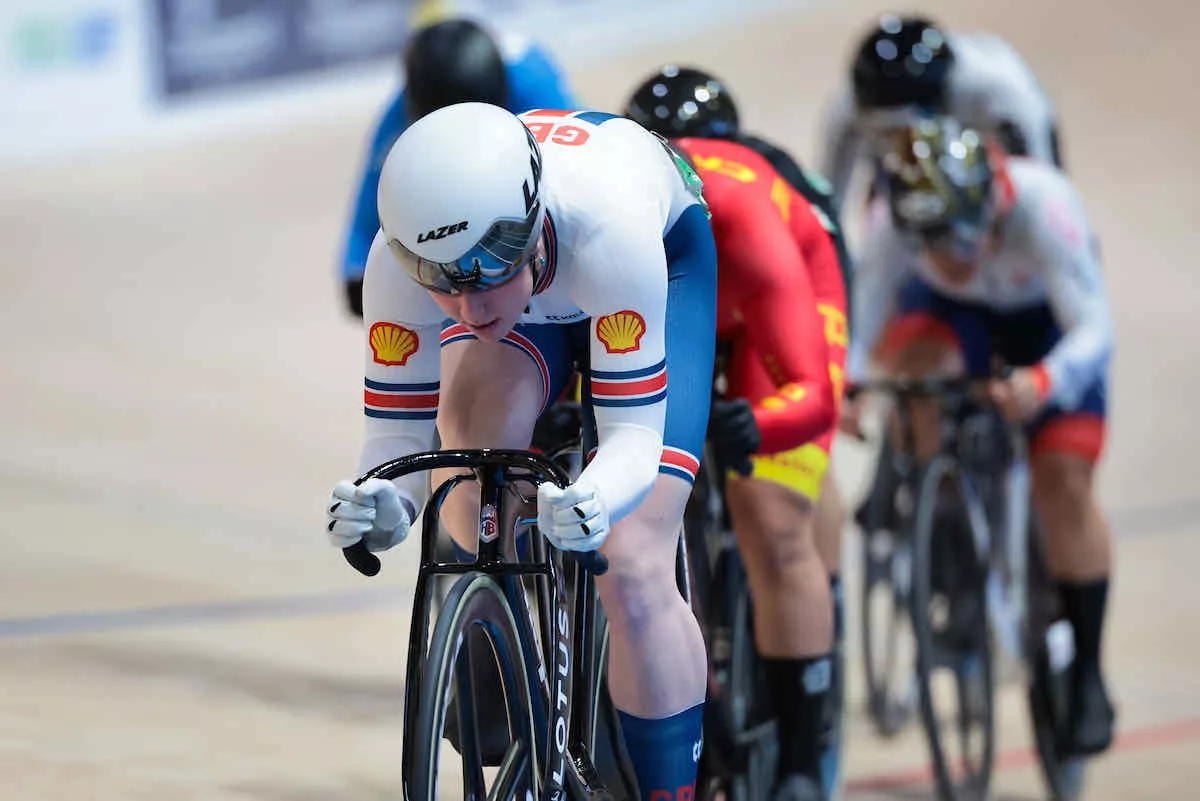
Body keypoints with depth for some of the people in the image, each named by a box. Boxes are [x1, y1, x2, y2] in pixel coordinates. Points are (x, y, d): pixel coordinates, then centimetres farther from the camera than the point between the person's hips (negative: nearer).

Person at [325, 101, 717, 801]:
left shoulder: (610, 229, -45)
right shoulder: (399, 260, -37)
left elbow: (635, 433, -41)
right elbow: (397, 432, -28)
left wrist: (594, 502, -63)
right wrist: (380, 506, -51)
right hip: (539, 300, 3)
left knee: (633, 572, -18)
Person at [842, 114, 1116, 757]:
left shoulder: (1041, 204, -41)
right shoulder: (894, 227, -34)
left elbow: (1093, 329, -45)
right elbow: (861, 308, -38)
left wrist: (1043, 382, -65)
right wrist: (844, 383, -59)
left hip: (1044, 316, -1)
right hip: (955, 314, 1)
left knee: (1063, 477, -15)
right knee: (917, 361, -34)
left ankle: (1087, 679, -1)